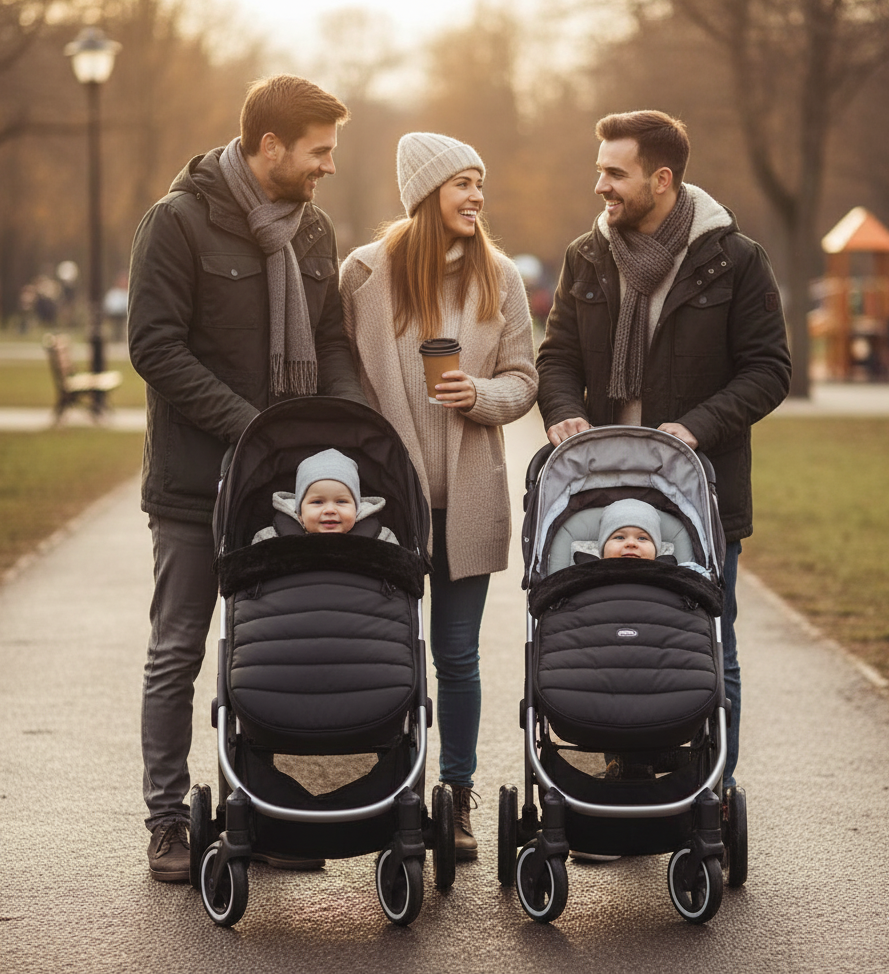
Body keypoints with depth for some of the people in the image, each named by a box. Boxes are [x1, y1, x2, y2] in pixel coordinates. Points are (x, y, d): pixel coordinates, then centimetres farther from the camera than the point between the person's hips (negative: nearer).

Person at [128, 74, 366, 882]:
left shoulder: (314, 231, 10)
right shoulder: (180, 222, -9)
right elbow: (155, 347, -14)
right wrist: (249, 428, -20)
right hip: (194, 481, -5)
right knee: (178, 654, 3)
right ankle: (169, 820, 11)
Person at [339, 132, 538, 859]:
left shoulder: (498, 276, 6)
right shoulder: (367, 272, -1)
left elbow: (523, 380, 7)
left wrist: (480, 396, -13)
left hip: (467, 497, 2)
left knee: (457, 654, 6)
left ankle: (457, 798, 16)